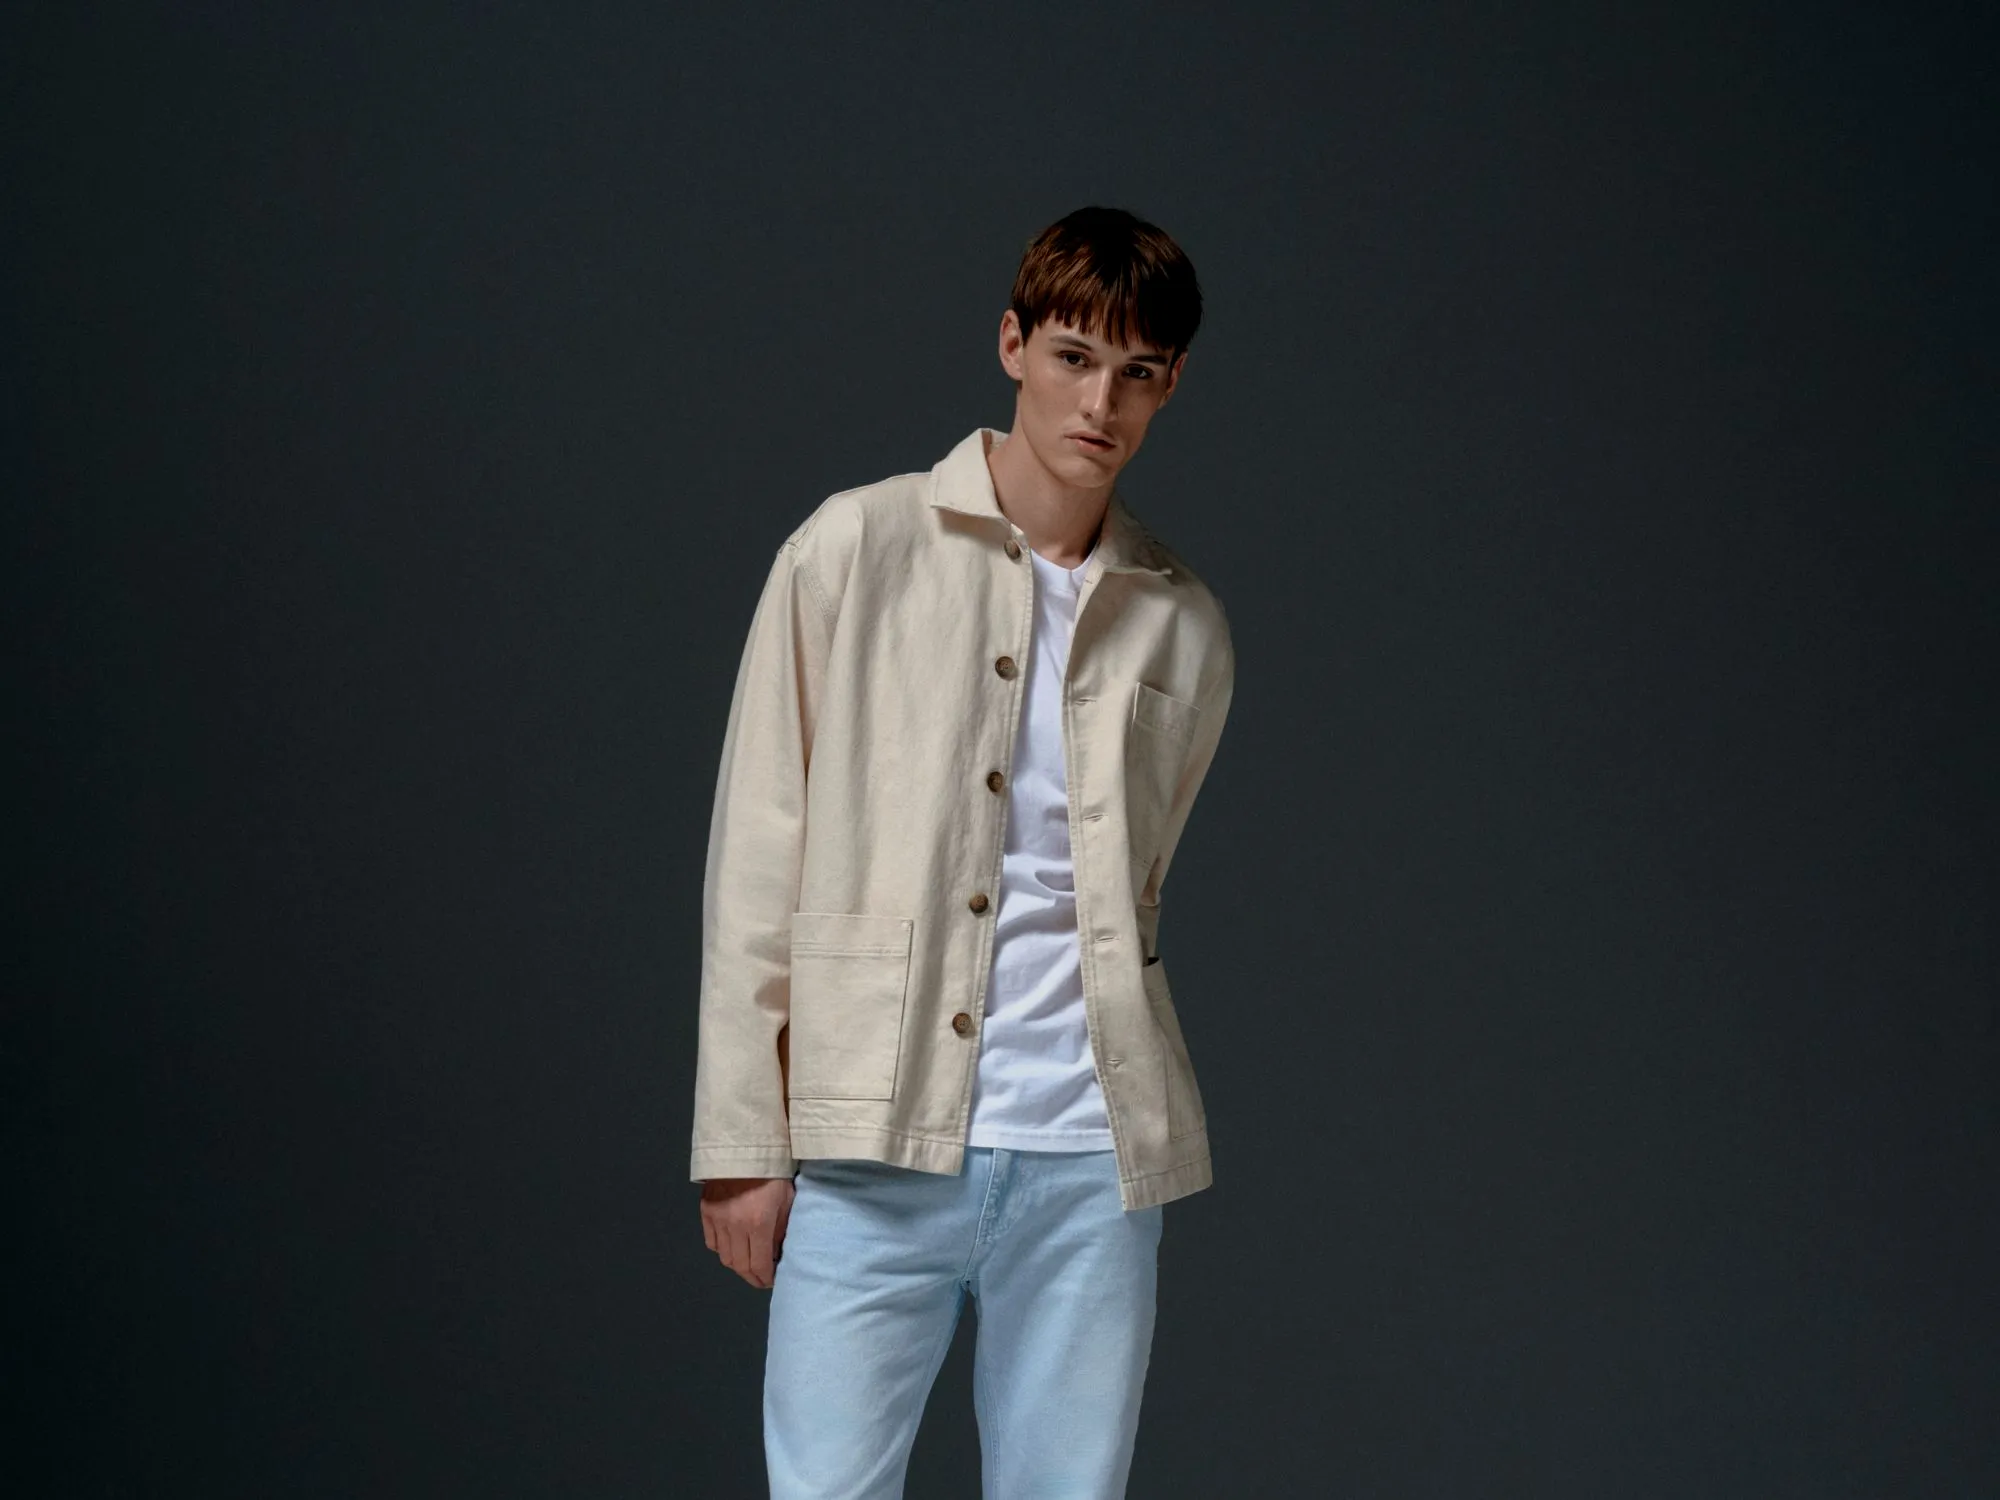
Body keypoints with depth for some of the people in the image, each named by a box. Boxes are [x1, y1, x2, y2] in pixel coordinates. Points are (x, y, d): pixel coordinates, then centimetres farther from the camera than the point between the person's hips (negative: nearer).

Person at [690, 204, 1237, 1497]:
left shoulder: (1185, 627, 11)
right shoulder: (857, 550, 2)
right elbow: (756, 859, 1)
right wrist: (743, 1141, -3)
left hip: (1091, 1160, 3)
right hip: (870, 1155, -3)